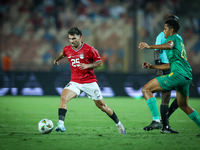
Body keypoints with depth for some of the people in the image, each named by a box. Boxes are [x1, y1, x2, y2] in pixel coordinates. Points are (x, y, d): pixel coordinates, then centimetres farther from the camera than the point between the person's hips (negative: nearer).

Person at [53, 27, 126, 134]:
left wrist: (88, 66, -20)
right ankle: (61, 124, -30)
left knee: (101, 105, 6)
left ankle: (118, 124, 25)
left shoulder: (89, 50, -12)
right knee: (63, 97, -25)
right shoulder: (67, 50, 1)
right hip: (75, 82, 3)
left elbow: (100, 63, -5)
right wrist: (57, 59, 45)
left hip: (90, 82, -3)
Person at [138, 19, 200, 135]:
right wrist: (152, 66, 32)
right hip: (187, 76, 10)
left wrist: (150, 46, -31)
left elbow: (169, 45, -24)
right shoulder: (180, 41, 30)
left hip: (178, 74, -10)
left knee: (146, 89, -11)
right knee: (183, 105, 28)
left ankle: (156, 120, -24)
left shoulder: (173, 37, 3)